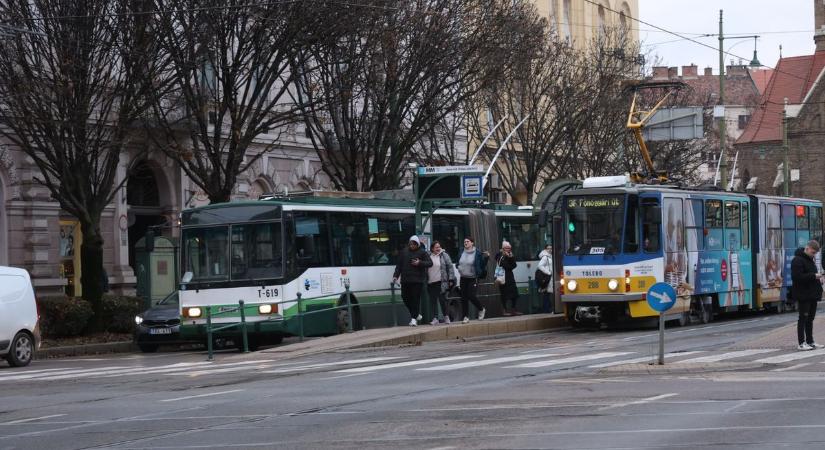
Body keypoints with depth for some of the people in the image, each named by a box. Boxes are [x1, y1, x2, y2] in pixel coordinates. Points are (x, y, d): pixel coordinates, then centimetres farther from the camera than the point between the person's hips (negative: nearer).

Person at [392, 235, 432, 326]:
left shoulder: (422, 252, 1)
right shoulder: (404, 252, 10)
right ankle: (416, 315, 22)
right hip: (405, 280, 4)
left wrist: (420, 263, -17)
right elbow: (399, 265, 13)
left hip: (417, 280, -4)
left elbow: (430, 263, -3)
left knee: (415, 298, -7)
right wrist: (396, 275, 4)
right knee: (405, 297, 4)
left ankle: (414, 318, -2)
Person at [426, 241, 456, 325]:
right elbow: (425, 268, 16)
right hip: (431, 283, 3)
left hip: (441, 282, -3)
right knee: (433, 301, 2)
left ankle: (446, 316, 11)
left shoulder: (444, 255, 1)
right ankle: (435, 318, 6)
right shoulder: (428, 256, 9)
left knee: (442, 300, -3)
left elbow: (450, 267, 0)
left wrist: (451, 279, -6)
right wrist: (425, 281, 12)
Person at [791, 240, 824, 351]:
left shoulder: (810, 260, 17)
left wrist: (818, 279, 8)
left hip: (812, 295, 9)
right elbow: (797, 277, -24)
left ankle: (810, 342, 17)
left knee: (810, 318, 12)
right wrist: (814, 276, -22)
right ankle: (801, 343, -1)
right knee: (803, 318, -5)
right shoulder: (797, 260, -14)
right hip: (803, 295, -9)